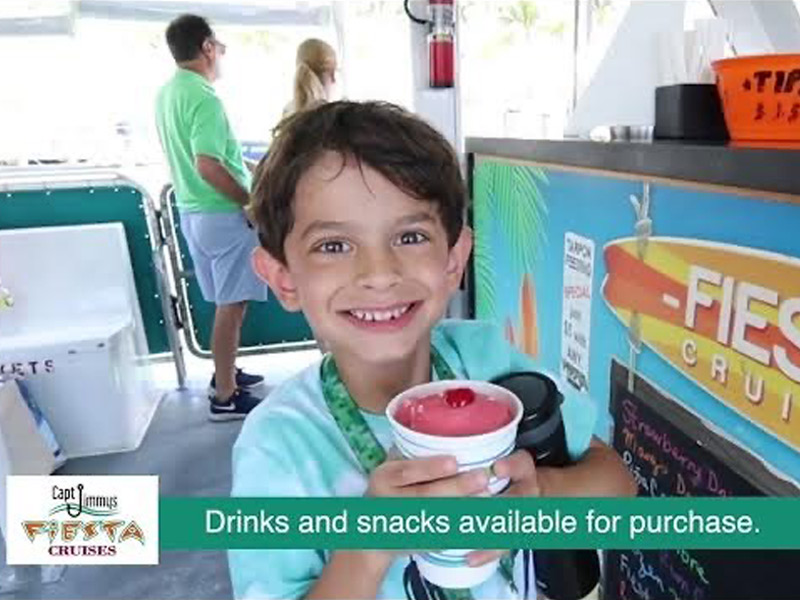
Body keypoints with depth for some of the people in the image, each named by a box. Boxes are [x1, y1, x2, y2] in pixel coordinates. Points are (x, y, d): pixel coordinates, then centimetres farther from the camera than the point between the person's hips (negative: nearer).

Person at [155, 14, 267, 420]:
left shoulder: (166, 94, 11)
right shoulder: (203, 98, -18)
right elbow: (208, 166, -27)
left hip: (192, 211, 9)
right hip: (223, 215, -9)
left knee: (225, 302, 19)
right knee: (231, 306, -1)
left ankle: (224, 374, 33)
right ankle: (225, 398, 7)